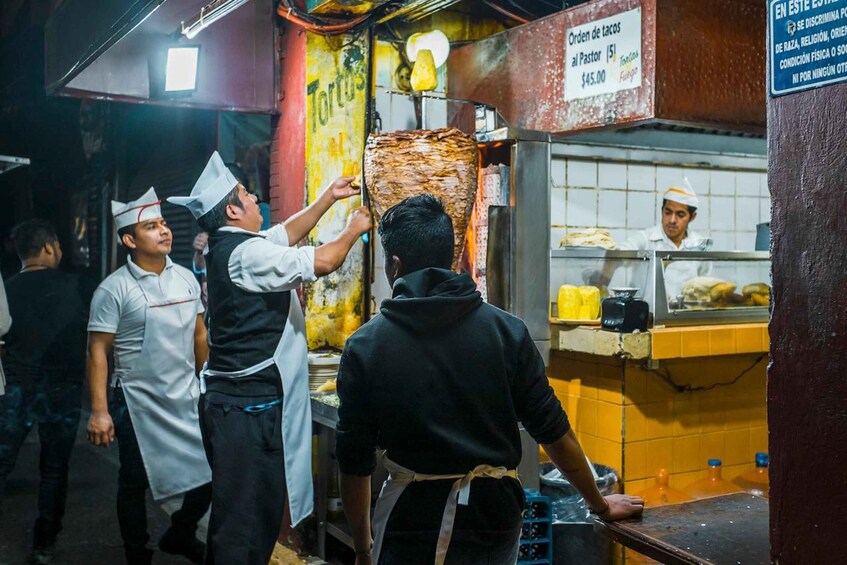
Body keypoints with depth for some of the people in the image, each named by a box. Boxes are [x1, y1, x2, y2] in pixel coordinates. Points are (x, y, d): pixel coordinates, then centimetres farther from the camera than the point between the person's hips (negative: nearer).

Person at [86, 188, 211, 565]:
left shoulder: (186, 278, 4)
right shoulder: (114, 289, -11)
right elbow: (98, 351, -11)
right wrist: (99, 411, -15)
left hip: (188, 399, 4)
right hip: (139, 403, -4)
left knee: (212, 473, 6)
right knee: (135, 484, 9)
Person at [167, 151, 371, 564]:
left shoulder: (229, 247, 13)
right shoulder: (246, 253, -17)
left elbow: (287, 234, 26)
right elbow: (322, 262, -19)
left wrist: (329, 198, 27)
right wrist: (353, 230, 0)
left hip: (237, 399, 10)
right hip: (249, 405, -10)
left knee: (235, 508, 20)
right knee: (248, 514, -4)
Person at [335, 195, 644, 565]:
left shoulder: (365, 346, -7)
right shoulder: (505, 330, -5)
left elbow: (354, 463, -3)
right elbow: (553, 431, -1)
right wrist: (600, 505, 13)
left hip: (414, 518, -3)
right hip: (494, 513, 3)